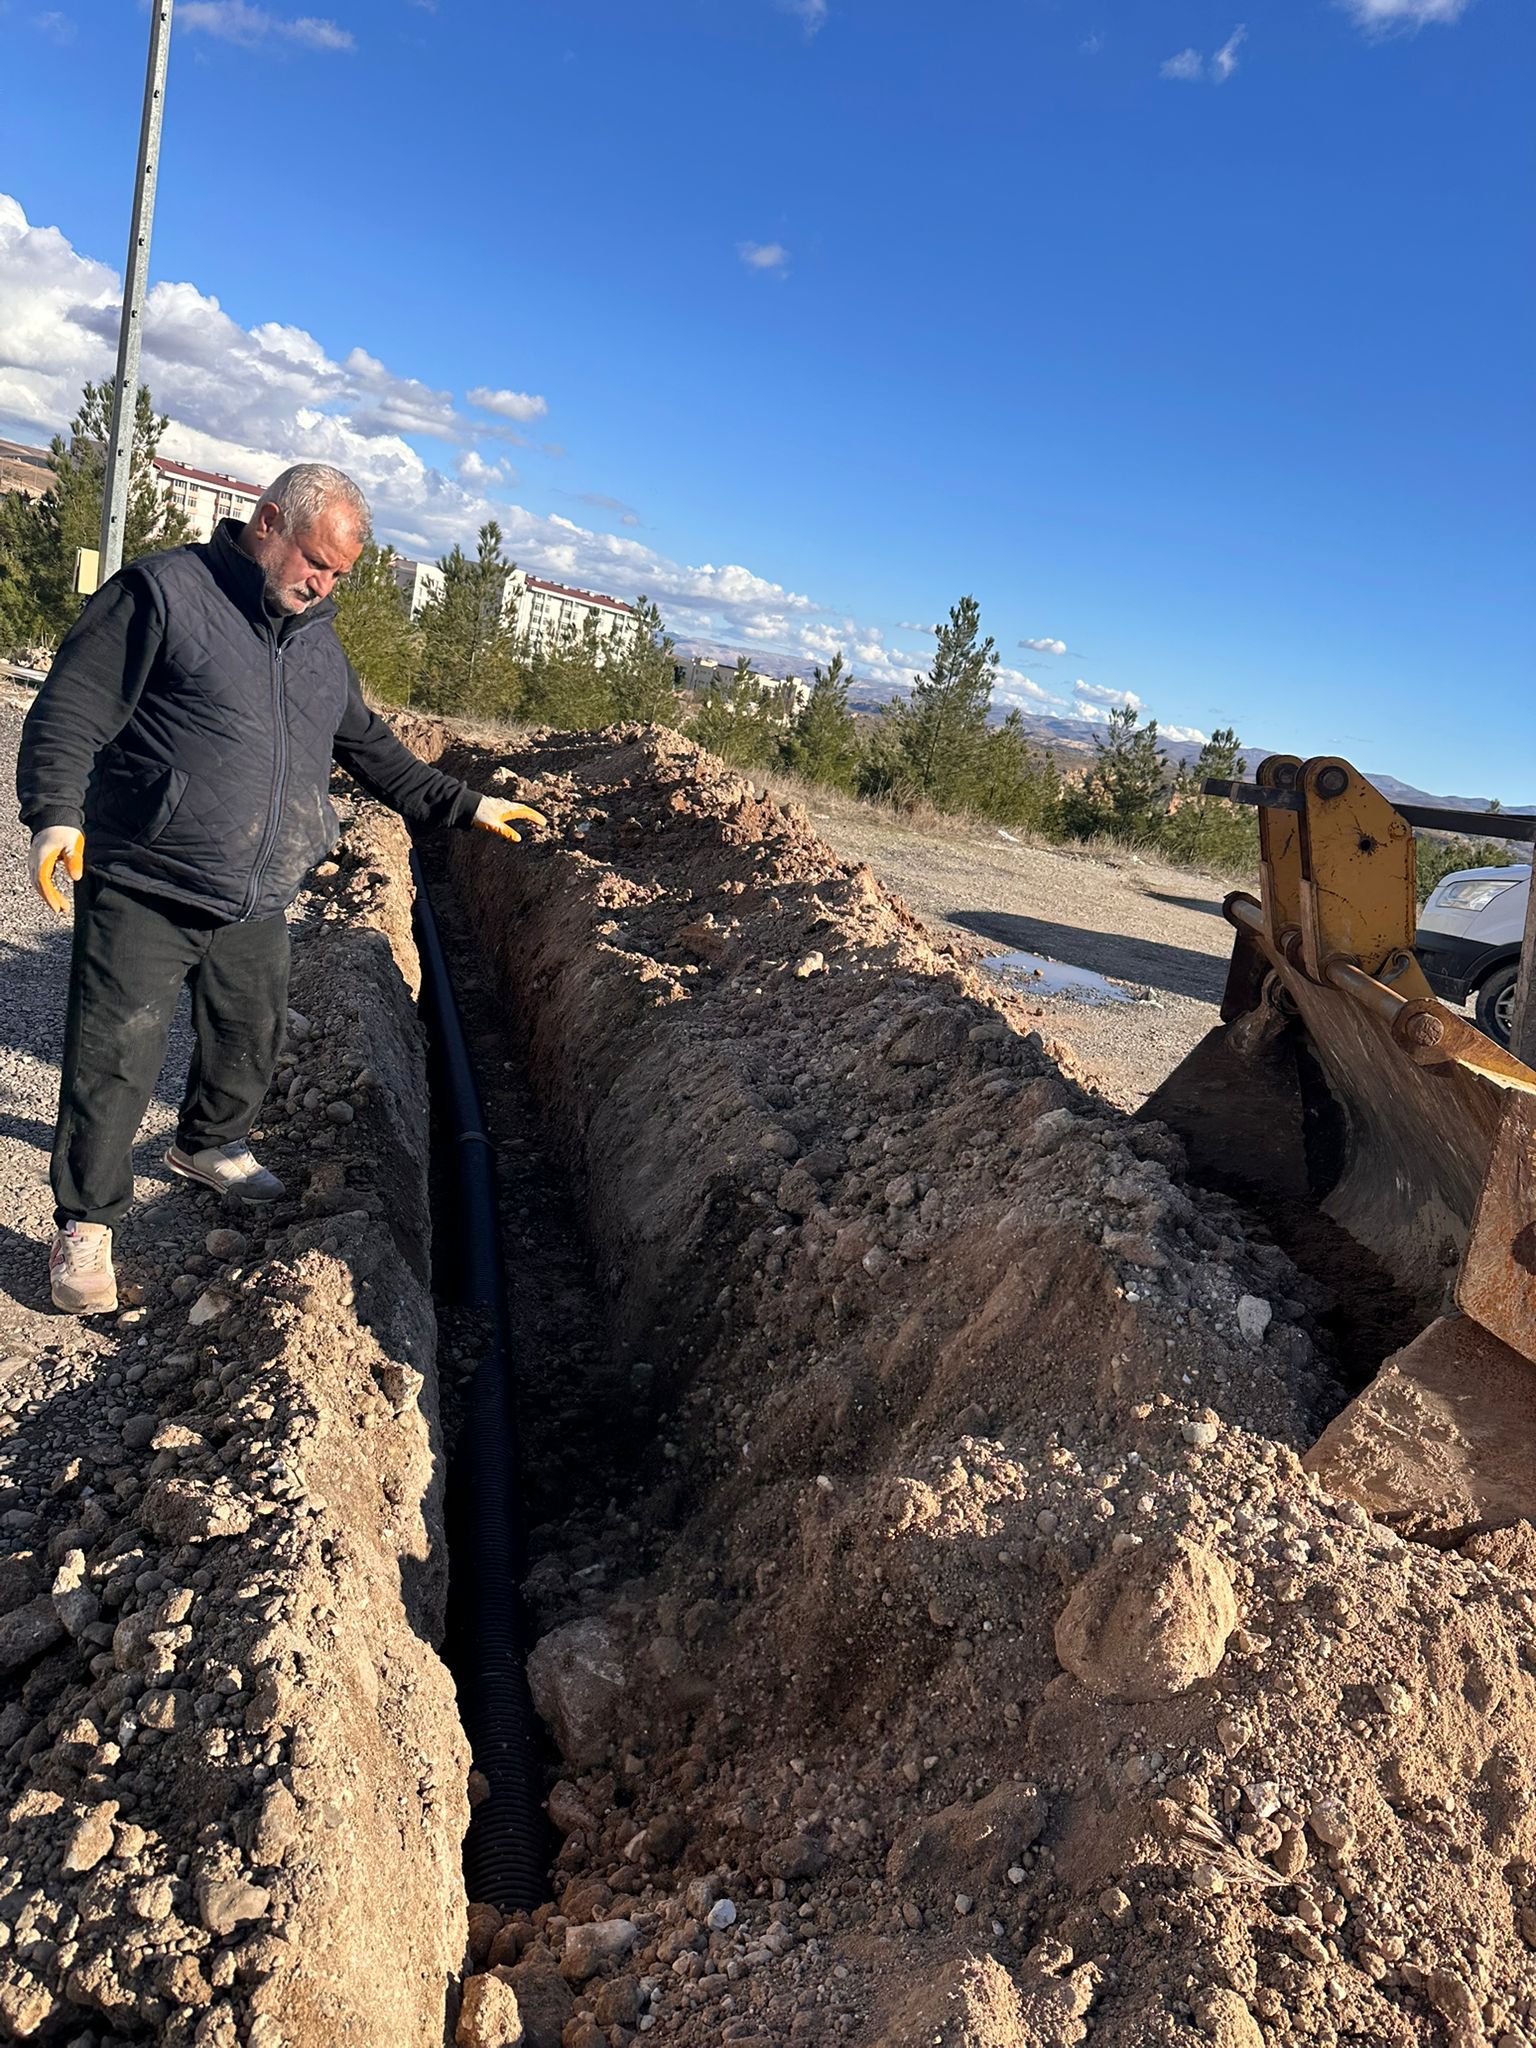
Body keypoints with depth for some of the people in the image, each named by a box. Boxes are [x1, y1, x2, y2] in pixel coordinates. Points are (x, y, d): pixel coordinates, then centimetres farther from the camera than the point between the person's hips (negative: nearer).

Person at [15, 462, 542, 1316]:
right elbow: (68, 714, -13)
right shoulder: (163, 592, -9)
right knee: (116, 1058, -3)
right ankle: (86, 1221, 12)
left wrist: (464, 804, 20)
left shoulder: (318, 639, 13)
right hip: (144, 892, -6)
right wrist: (56, 814, -27)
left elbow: (370, 749, 22)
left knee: (253, 1038, 19)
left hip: (256, 904, 7)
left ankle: (210, 1145, 45)